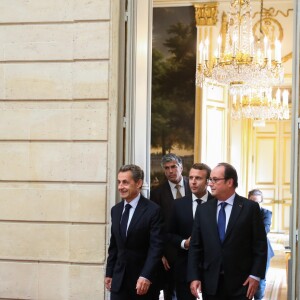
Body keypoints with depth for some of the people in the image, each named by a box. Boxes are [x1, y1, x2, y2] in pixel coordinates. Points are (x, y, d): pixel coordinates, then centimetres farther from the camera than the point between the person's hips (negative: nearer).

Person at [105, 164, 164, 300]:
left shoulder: (153, 210, -10)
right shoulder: (116, 210, 10)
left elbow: (156, 247, -14)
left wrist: (146, 276, -21)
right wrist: (109, 273, 11)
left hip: (142, 279, -5)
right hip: (119, 278, 5)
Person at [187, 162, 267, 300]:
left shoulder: (250, 207, -2)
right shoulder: (203, 209, 7)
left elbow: (260, 245, -2)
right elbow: (195, 246, 6)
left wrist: (256, 275, -8)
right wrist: (193, 277, -2)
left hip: (240, 283, -2)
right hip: (210, 284, 3)